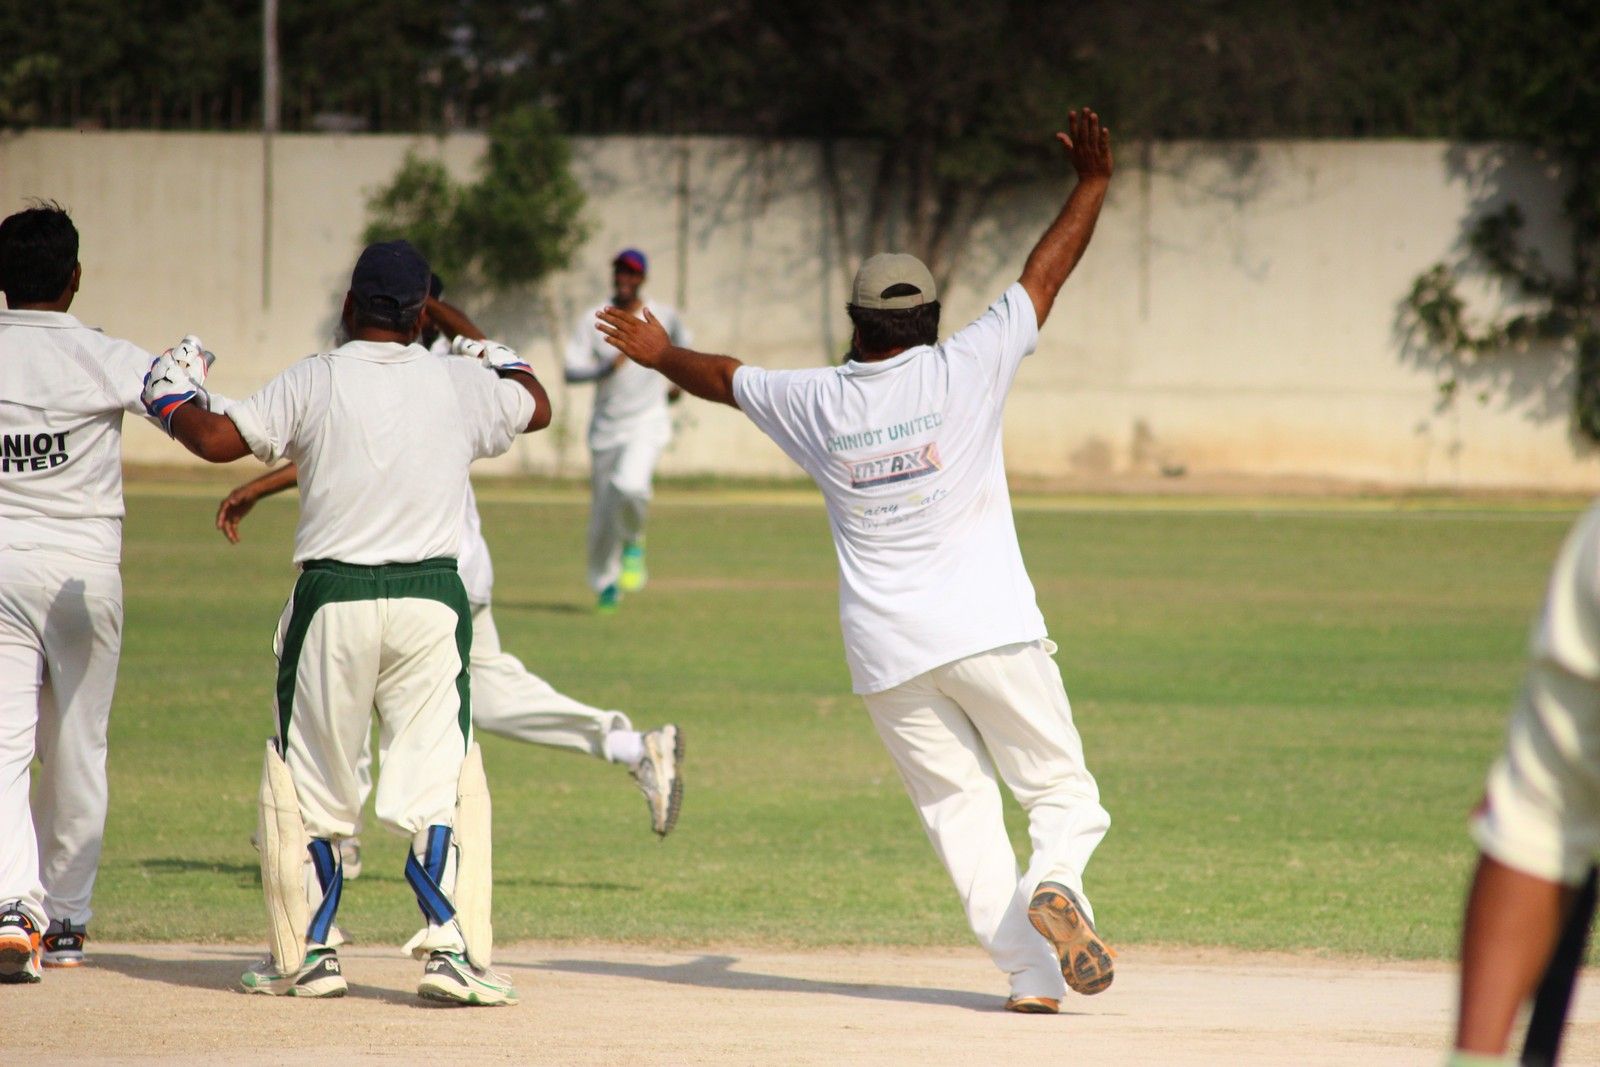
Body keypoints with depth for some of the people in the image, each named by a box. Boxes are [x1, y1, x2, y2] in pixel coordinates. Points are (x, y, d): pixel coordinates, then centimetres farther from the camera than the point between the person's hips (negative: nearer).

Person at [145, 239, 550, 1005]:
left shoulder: (314, 382, -4)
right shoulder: (462, 385, 4)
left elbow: (217, 440, -7)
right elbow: (536, 408, 24)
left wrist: (173, 397, 13)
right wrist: (497, 356, 44)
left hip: (332, 601, -1)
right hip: (431, 602, 1)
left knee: (305, 783, 10)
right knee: (443, 781, 3)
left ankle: (307, 955, 12)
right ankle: (453, 948, -8)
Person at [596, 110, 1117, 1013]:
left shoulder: (817, 403, 4)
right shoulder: (966, 370, -1)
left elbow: (723, 378, 23)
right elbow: (1045, 275, 8)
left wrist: (662, 354, 42)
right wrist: (1093, 185, 20)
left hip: (887, 651, 2)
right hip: (991, 631, -2)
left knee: (961, 810, 7)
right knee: (1063, 792, 3)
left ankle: (1030, 971, -6)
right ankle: (1054, 881, -29)